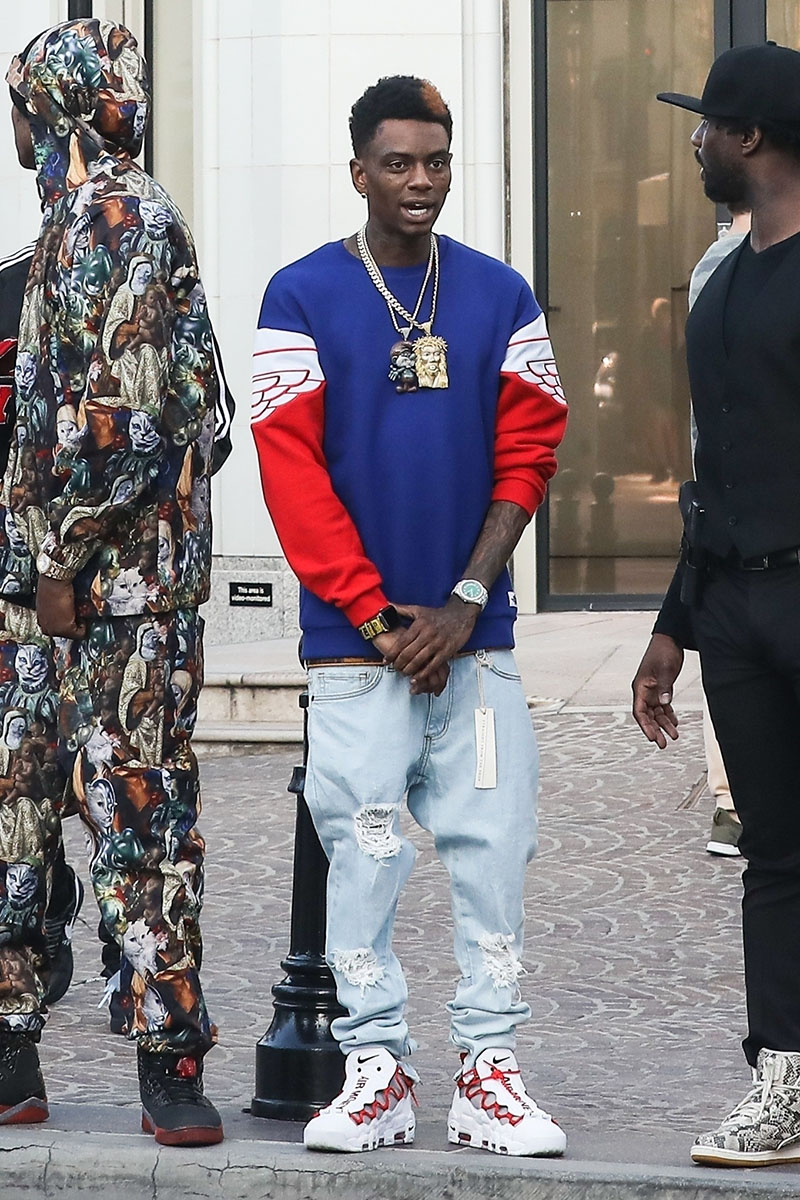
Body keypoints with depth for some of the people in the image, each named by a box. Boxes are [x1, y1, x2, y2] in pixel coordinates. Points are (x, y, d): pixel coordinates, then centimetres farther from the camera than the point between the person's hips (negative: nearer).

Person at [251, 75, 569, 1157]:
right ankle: (375, 1068, 5)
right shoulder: (304, 297, 0)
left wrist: (463, 603, -6)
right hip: (355, 641, -2)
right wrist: (380, 617, -9)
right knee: (362, 853, -3)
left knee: (492, 851, -1)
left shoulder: (500, 297, 7)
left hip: (473, 634, 2)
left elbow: (527, 455, 5)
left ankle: (490, 1070, 5)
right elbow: (291, 469, -5)